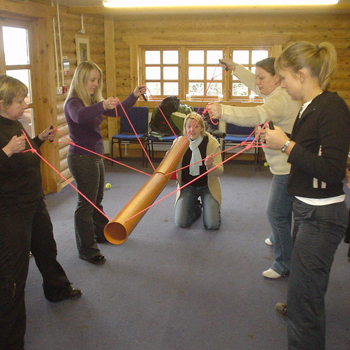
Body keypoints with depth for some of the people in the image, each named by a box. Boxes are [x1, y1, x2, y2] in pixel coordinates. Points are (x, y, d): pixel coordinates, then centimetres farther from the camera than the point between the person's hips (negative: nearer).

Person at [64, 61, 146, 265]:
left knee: (97, 200, 23)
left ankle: (102, 234, 41)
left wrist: (134, 96, 4)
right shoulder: (73, 102, -16)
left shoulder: (93, 101, 11)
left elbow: (117, 111, 17)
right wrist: (102, 106, -55)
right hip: (82, 158, -9)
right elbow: (79, 116, -39)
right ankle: (87, 250, 11)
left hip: (95, 156, 9)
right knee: (86, 204, -1)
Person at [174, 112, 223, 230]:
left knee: (212, 225, -13)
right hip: (187, 186, 2)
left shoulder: (212, 143, -15)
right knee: (181, 223, -10)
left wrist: (210, 165, -40)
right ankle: (196, 208, 24)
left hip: (208, 186, -1)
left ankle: (205, 205, 23)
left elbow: (220, 171, -18)